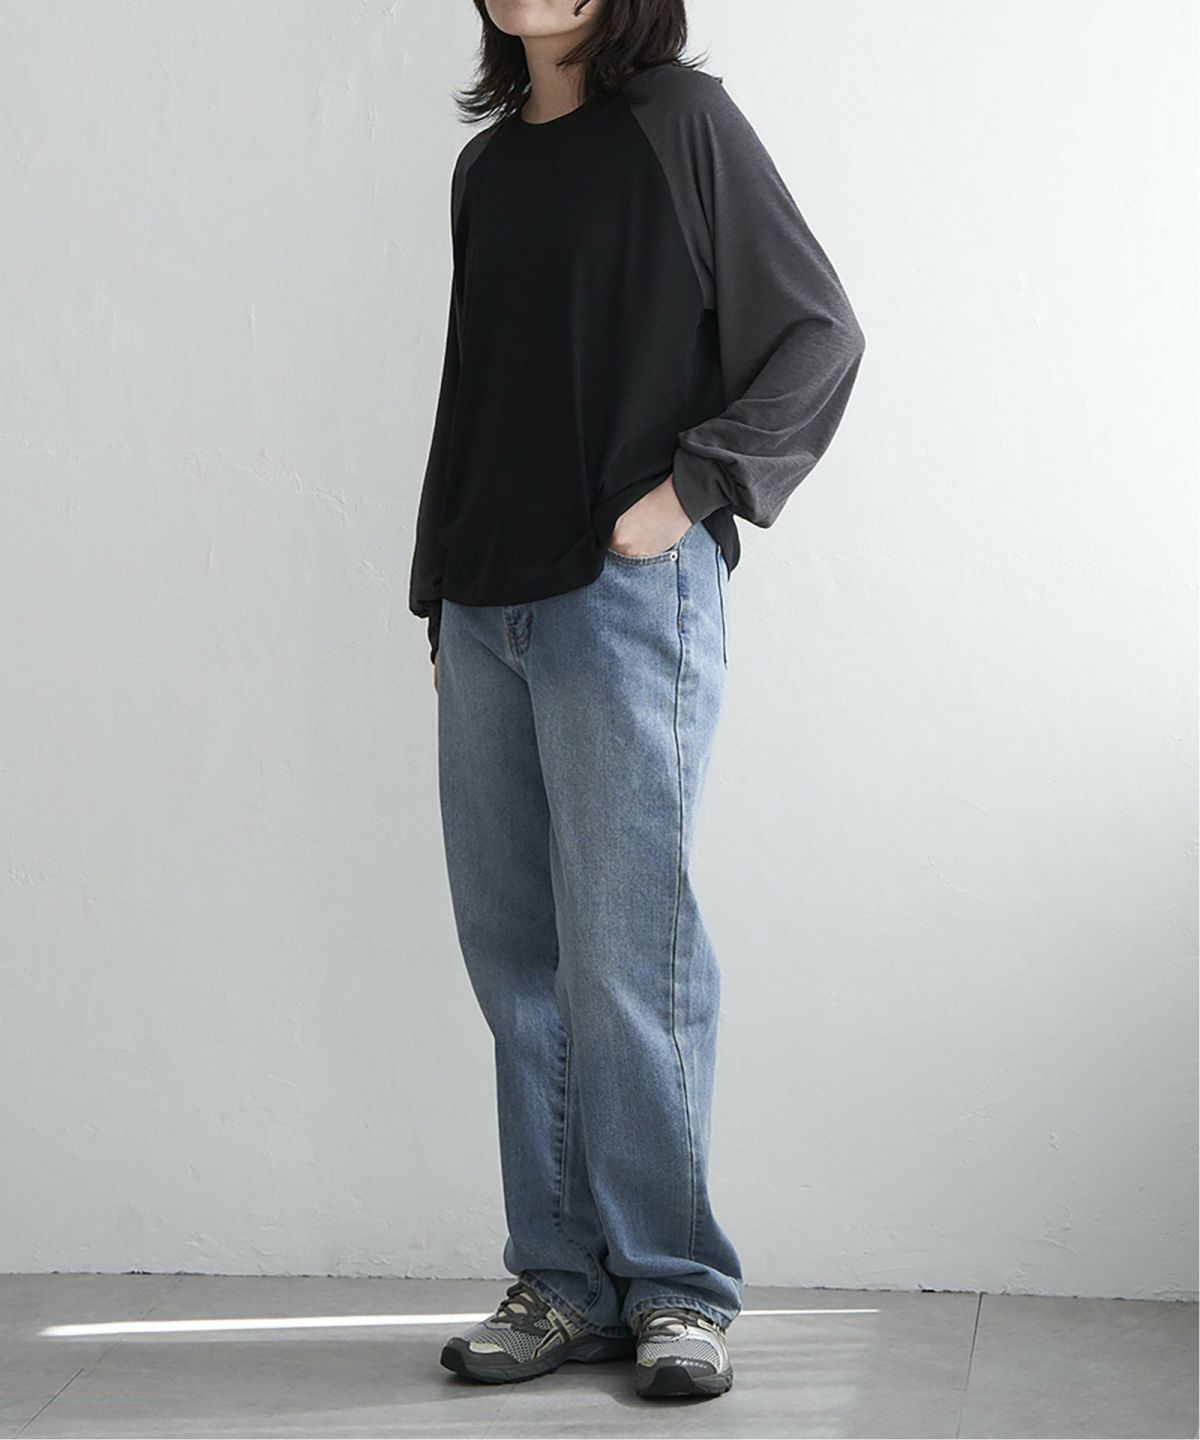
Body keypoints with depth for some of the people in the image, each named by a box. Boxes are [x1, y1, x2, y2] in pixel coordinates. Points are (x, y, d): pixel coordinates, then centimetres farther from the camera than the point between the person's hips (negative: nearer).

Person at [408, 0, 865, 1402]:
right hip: (486, 608, 6)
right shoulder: (486, 166, 17)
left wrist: (691, 485, -11)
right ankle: (563, 1280, 14)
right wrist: (439, 591, 16)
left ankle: (673, 1285, 6)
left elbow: (822, 333, -2)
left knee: (624, 957, -6)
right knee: (514, 956, 6)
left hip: (628, 596, -6)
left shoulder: (679, 119, 0)